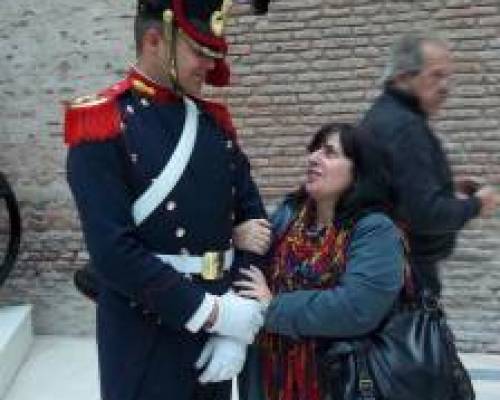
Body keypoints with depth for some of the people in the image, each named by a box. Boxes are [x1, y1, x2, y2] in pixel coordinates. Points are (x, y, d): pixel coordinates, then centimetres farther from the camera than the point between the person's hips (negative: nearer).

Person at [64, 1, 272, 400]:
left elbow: (252, 214, 6)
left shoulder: (215, 120, 6)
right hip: (143, 344, -6)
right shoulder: (101, 125, -13)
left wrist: (240, 320, -4)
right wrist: (212, 311, -19)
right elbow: (114, 251, -21)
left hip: (218, 322, 6)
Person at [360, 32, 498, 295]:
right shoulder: (404, 127, -20)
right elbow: (426, 214, -25)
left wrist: (449, 195, 10)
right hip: (409, 274, -10)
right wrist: (475, 204, -8)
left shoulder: (380, 117, 12)